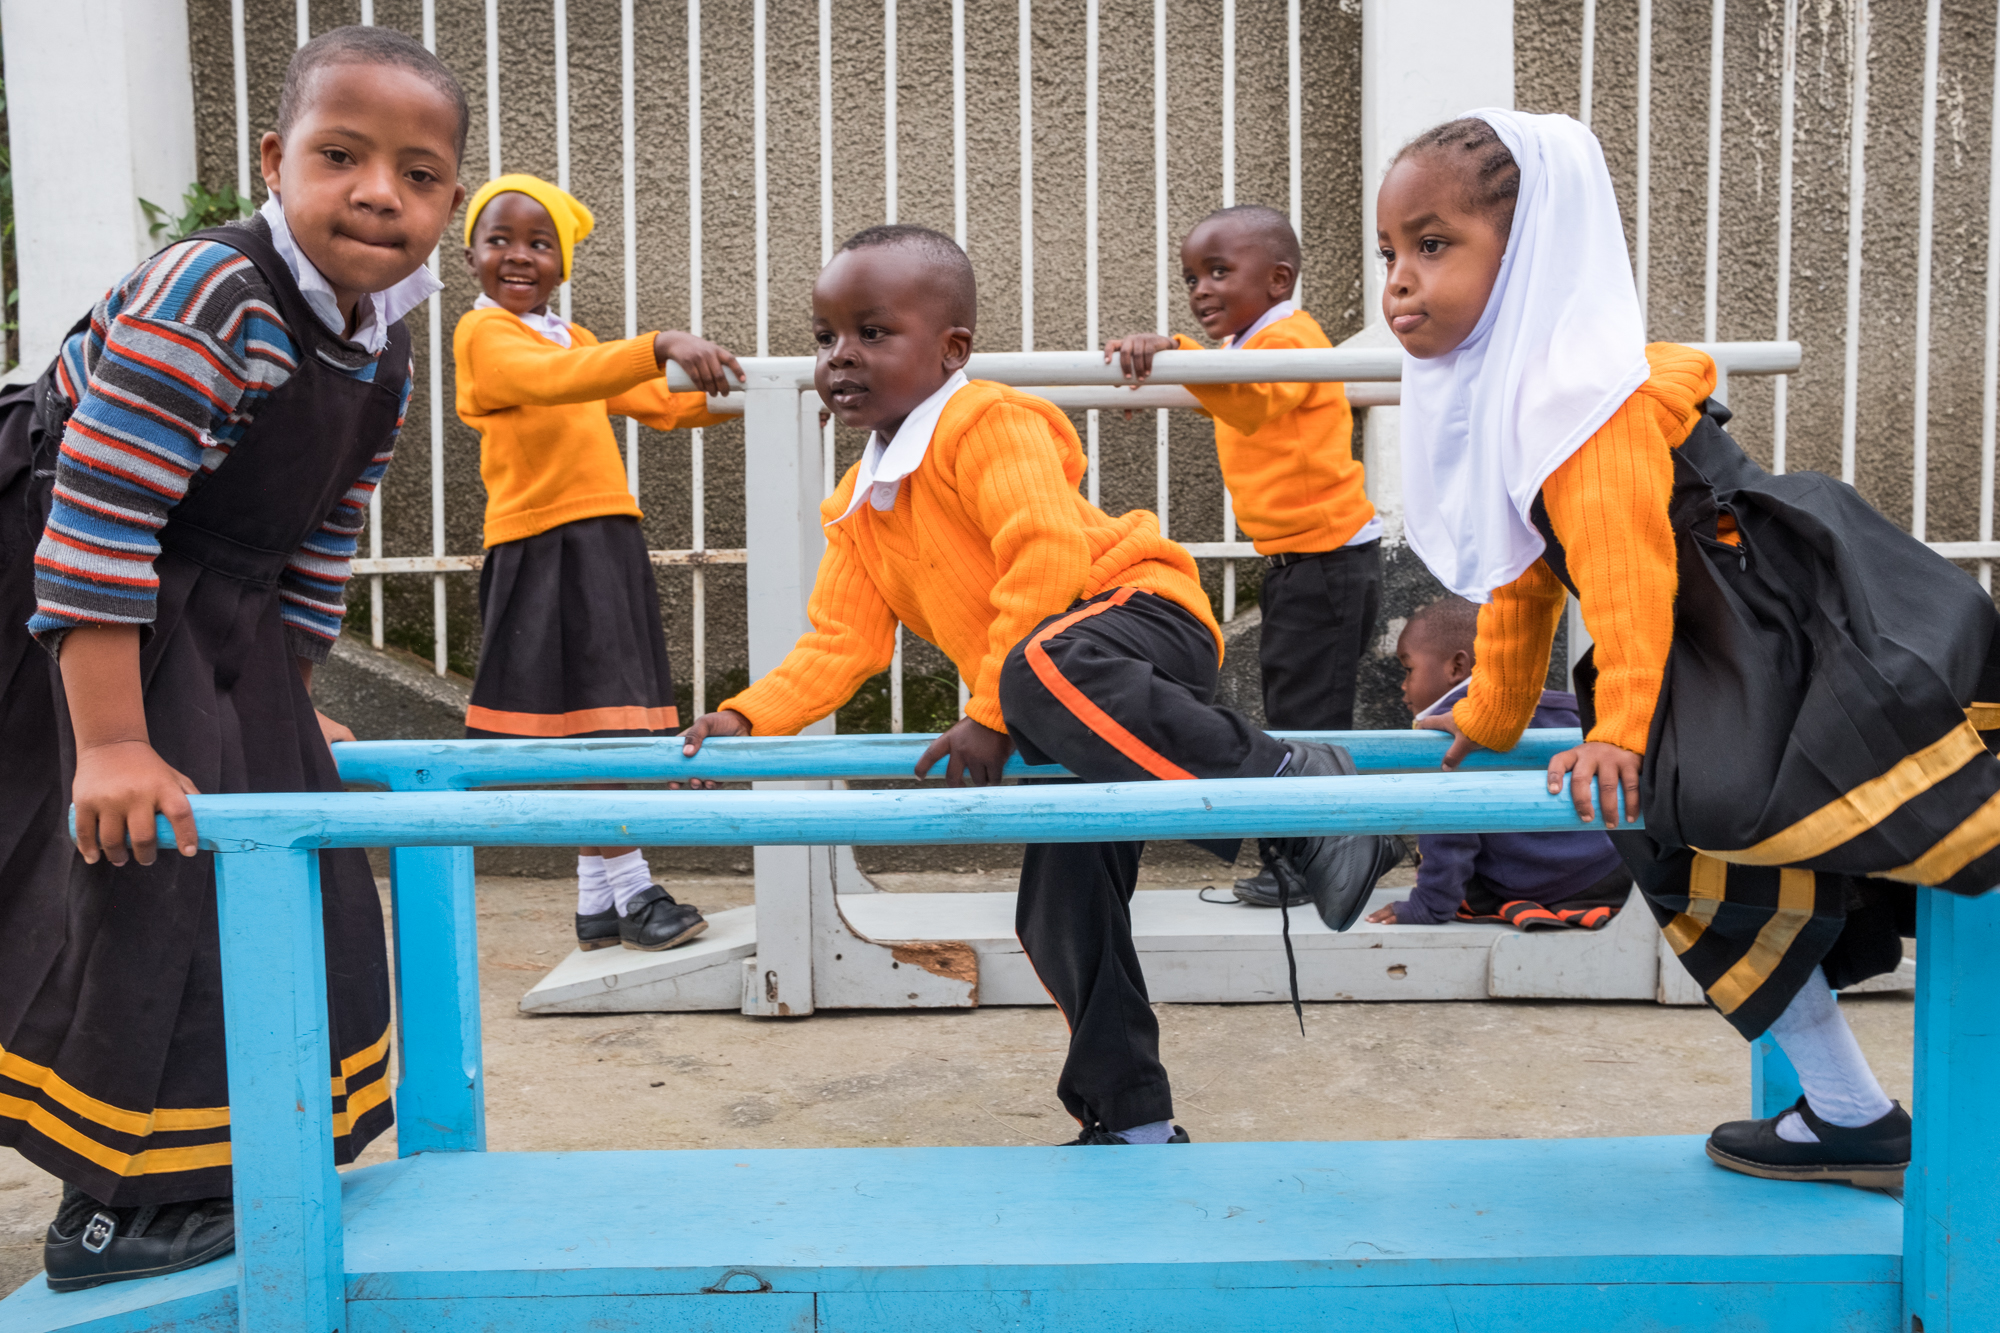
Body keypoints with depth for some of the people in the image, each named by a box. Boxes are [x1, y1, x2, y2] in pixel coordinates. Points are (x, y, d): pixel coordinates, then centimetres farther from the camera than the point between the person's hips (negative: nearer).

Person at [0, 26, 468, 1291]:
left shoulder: (385, 356, -1)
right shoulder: (204, 301, -27)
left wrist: (292, 705, 16)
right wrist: (111, 743, -29)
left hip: (224, 624, 9)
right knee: (157, 875, -10)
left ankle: (238, 1141, 32)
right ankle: (118, 1206, 6)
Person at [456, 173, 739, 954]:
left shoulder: (574, 339, 21)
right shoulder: (484, 333, -6)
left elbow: (659, 407, 25)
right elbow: (557, 381, -26)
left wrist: (736, 397, 10)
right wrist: (660, 346, -38)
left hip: (606, 542, 8)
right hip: (541, 548, -8)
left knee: (601, 730, 10)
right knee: (591, 727, -7)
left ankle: (596, 904, 17)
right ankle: (630, 891, 1)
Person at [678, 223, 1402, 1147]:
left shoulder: (988, 423, -12)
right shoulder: (856, 505, 15)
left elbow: (1049, 562, -22)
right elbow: (842, 643, 14)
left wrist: (990, 717, -21)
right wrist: (748, 719, -1)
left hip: (1142, 615, -9)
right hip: (1074, 721, 9)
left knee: (1043, 671, -42)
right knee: (1059, 912, 7)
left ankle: (1292, 785, -32)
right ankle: (1132, 1122, 22)